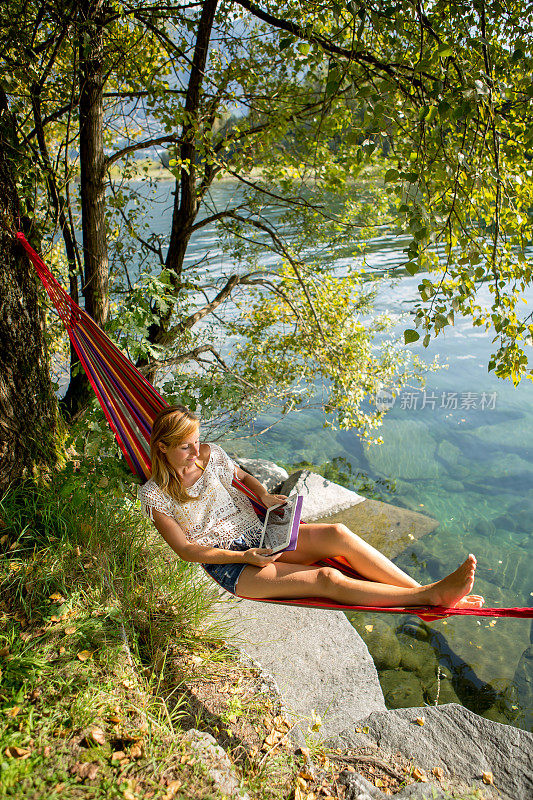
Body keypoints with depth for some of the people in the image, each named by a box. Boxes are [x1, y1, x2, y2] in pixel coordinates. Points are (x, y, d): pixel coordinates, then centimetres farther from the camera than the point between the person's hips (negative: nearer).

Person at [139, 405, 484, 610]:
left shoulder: (210, 455, 5)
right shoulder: (155, 495, -8)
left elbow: (241, 475, 24)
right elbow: (186, 549, -9)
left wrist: (263, 493, 1)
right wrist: (245, 557, -17)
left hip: (260, 536, 5)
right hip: (229, 566, -5)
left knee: (338, 534, -22)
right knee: (327, 578, -26)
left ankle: (430, 591, -24)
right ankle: (430, 596, -27)